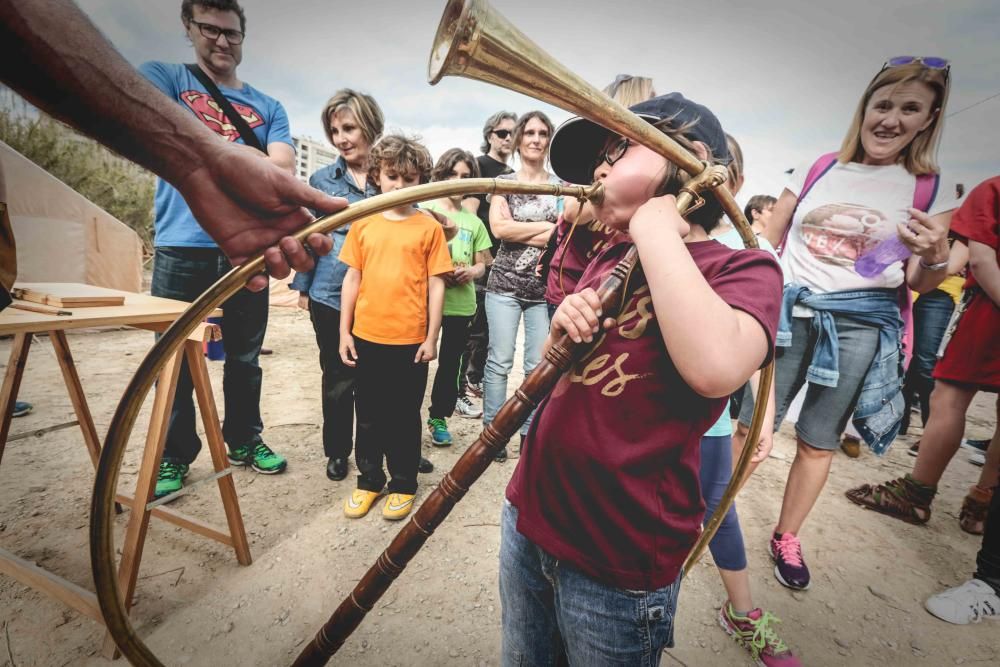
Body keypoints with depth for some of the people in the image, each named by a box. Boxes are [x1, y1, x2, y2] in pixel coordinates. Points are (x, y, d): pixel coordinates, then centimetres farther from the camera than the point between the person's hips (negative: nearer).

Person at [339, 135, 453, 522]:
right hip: (367, 337, 3)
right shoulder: (363, 224, 5)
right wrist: (344, 332, 5)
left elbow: (436, 284, -2)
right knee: (368, 416, 15)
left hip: (410, 341, -2)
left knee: (404, 417, 11)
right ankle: (369, 481, 33)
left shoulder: (429, 227, -2)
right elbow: (352, 278, 7)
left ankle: (403, 485, 28)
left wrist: (431, 338, -5)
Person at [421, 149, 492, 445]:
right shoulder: (425, 210, 0)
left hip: (462, 303, 4)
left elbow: (482, 264, 12)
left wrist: (472, 272, -10)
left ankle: (439, 416, 27)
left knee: (451, 361, 12)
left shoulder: (474, 222, 10)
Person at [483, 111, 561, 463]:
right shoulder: (503, 182, 8)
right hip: (505, 284, -1)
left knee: (539, 365, 4)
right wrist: (546, 226, -7)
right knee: (500, 361, 0)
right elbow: (498, 227, -9)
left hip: (546, 287, 2)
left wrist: (516, 231, -10)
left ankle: (531, 432, 18)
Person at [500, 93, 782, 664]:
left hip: (617, 565, -6)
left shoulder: (742, 269, -11)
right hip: (528, 518, 6)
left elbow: (715, 368, -34)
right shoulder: (609, 262, 7)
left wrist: (655, 226, -22)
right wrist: (561, 333, -12)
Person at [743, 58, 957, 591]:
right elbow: (766, 242, 10)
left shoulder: (928, 189, 6)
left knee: (818, 441, 8)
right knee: (748, 426, 0)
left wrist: (936, 258, -17)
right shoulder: (816, 171, 6)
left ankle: (786, 539, 27)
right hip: (788, 309, 0)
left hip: (860, 323, 0)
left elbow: (919, 284, 5)